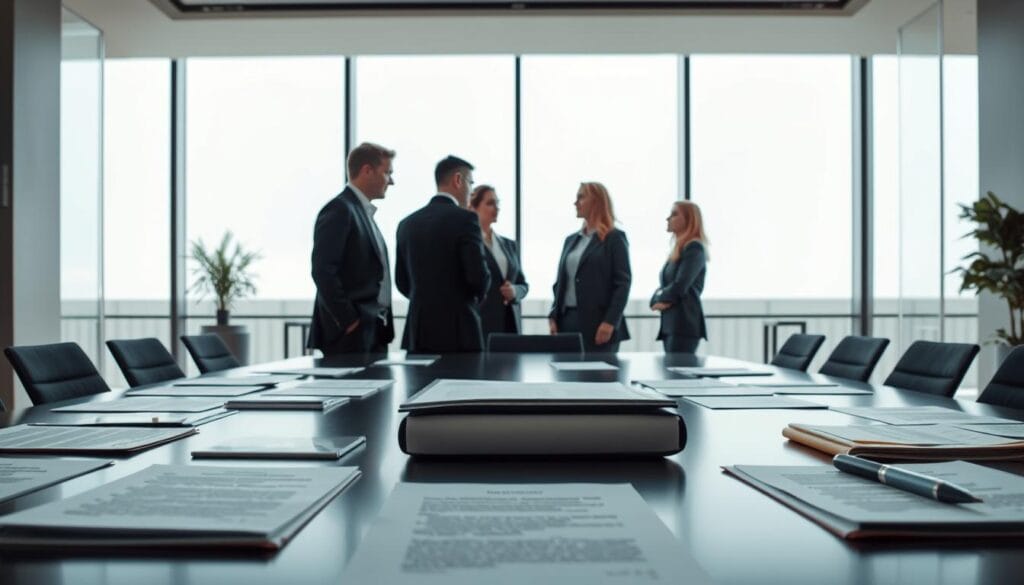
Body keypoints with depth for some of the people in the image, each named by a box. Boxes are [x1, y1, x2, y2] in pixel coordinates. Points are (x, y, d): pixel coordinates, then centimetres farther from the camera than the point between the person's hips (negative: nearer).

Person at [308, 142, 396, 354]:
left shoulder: (363, 212, 18)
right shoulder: (339, 210, -10)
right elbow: (323, 271, -18)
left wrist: (383, 322, 12)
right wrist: (348, 321, -17)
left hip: (373, 330, 9)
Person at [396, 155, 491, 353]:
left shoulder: (407, 223, 9)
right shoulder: (464, 218, -9)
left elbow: (402, 282, 13)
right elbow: (478, 276, -14)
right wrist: (478, 295, 7)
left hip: (418, 328, 6)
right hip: (457, 327, -6)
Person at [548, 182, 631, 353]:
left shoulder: (614, 238, -1)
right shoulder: (571, 240, 17)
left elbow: (623, 283, -8)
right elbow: (560, 282, 16)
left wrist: (610, 322, -17)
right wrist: (553, 317, 5)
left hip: (598, 323, -6)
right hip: (567, 319, 6)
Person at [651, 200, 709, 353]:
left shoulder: (694, 248, -8)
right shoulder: (677, 249, 20)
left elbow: (680, 286, -16)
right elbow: (665, 285, 17)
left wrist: (660, 298, 1)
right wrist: (658, 300, -3)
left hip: (685, 324, -9)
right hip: (670, 323, 9)